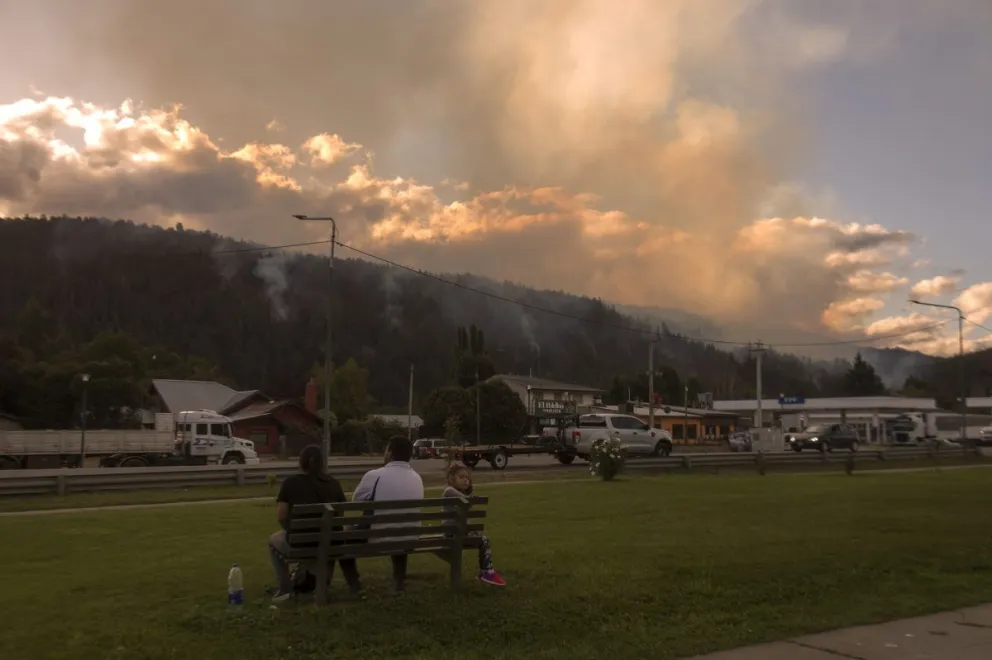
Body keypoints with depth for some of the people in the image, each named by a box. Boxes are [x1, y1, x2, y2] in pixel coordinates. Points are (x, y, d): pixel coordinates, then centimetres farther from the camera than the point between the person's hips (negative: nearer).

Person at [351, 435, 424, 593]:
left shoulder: (374, 475, -17)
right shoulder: (417, 478, 0)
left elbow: (356, 500, -1)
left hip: (379, 540, -4)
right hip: (410, 540, 4)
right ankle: (399, 582, 43)